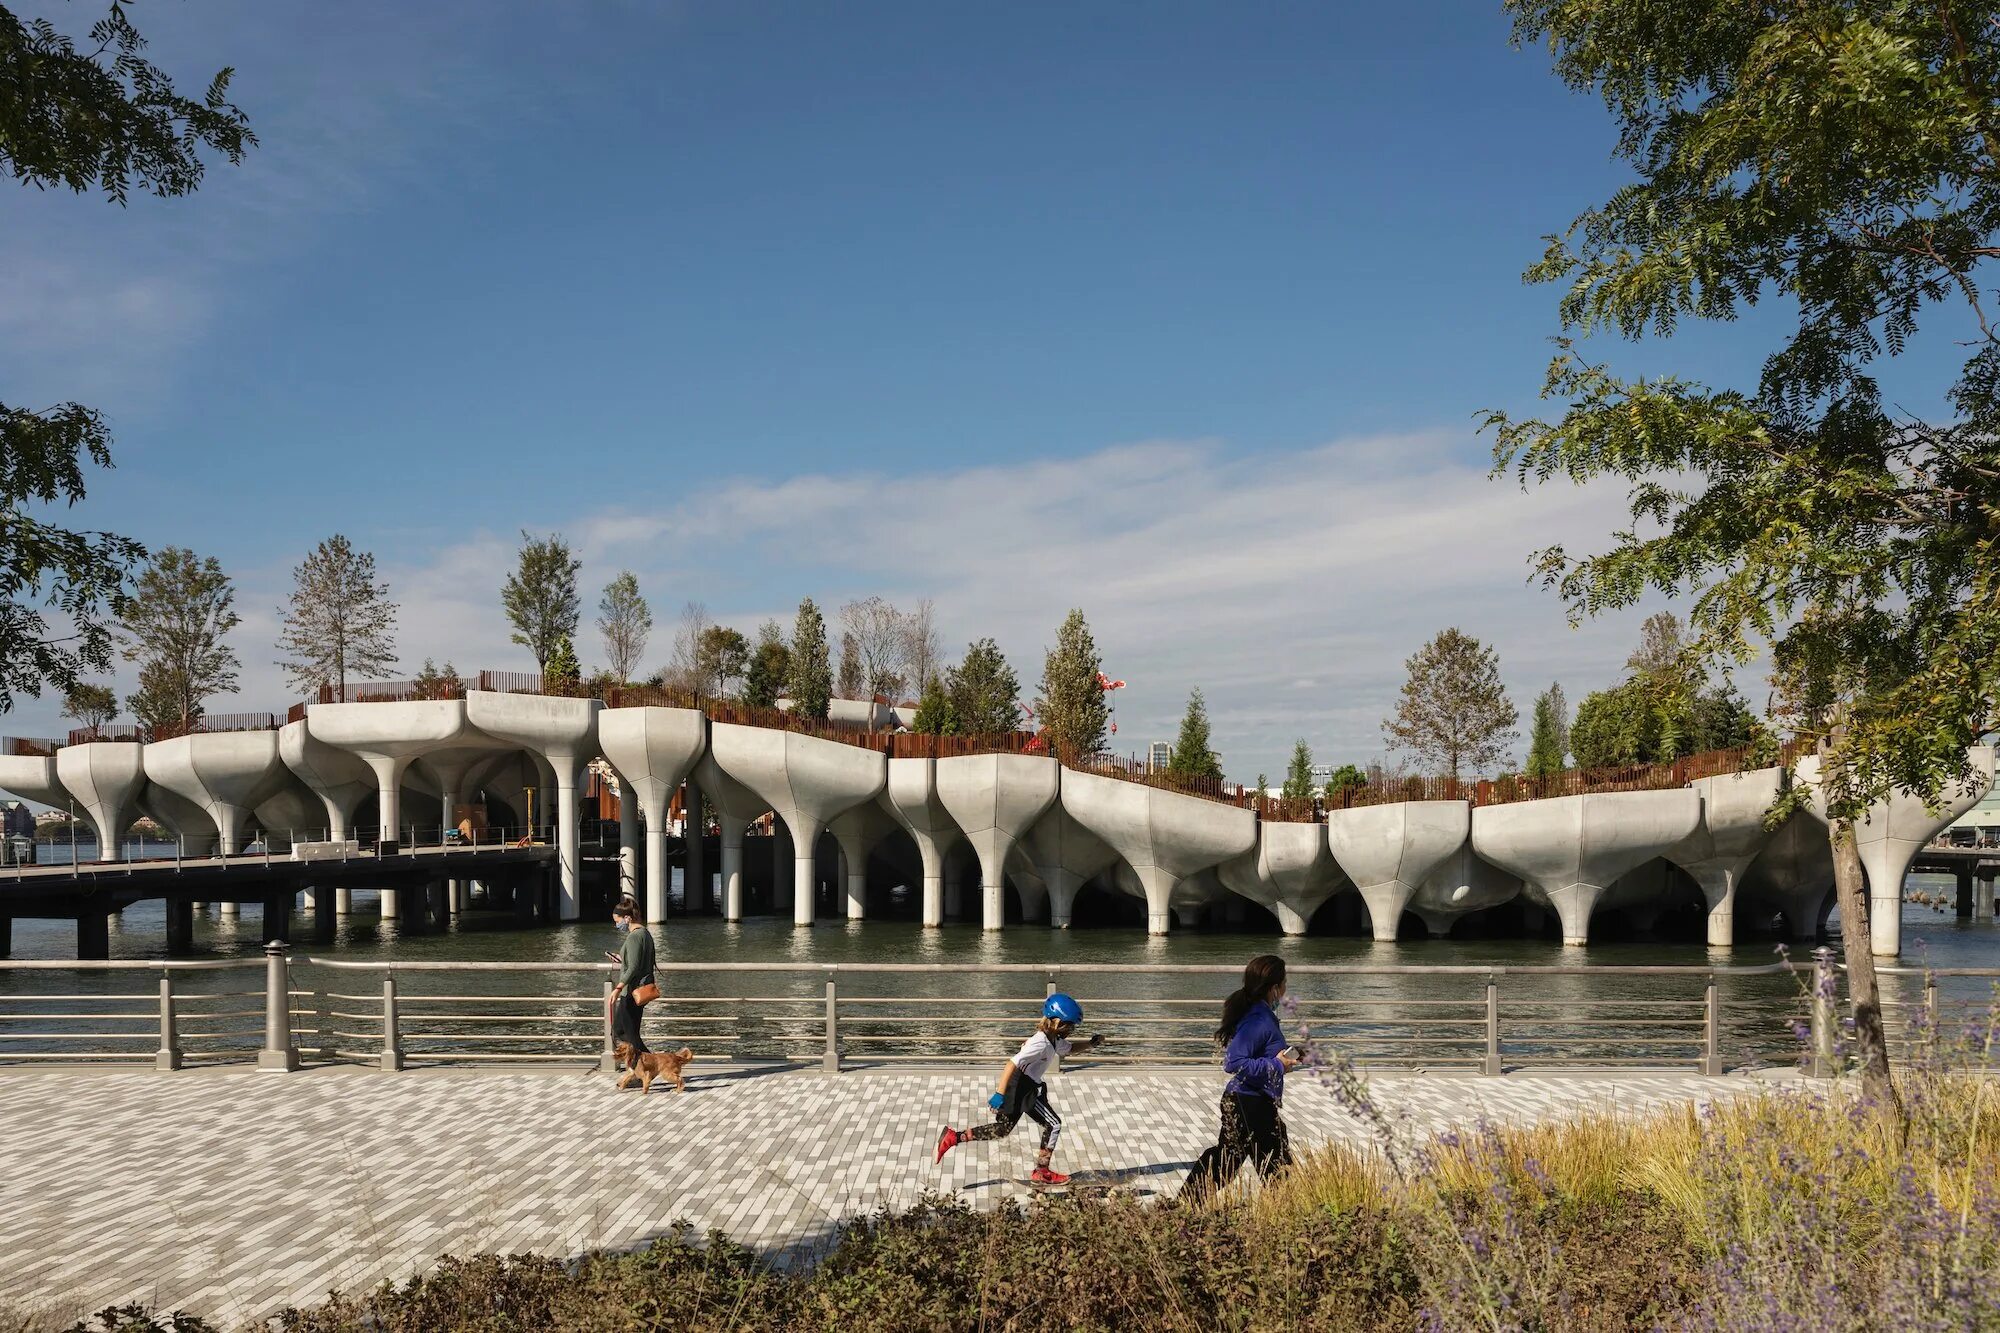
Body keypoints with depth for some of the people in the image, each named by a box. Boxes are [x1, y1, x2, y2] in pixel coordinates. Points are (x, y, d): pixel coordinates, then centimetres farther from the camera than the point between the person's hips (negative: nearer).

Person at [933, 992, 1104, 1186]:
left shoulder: (1055, 1041, 7)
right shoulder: (1041, 1044, -22)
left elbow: (1070, 1048, 30)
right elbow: (1012, 1064, -29)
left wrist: (1089, 1044, 12)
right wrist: (999, 1094, -34)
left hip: (1028, 1088, 10)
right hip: (1022, 1090, -10)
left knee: (1002, 1129, 15)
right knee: (1053, 1124, -1)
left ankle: (953, 1137, 11)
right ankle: (1041, 1172, 9)